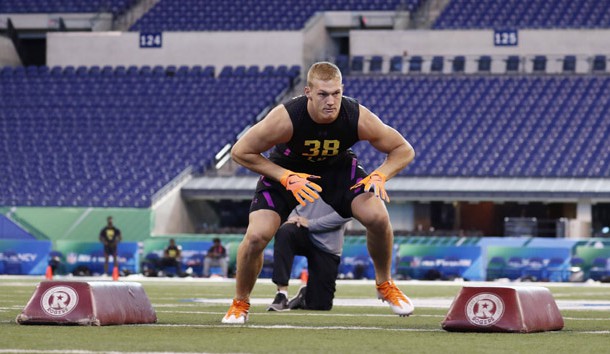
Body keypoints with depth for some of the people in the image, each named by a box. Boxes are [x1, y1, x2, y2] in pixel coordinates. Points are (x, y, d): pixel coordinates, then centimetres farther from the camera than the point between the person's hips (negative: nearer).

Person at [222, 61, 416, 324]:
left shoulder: (359, 118, -29)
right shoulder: (285, 118, -35)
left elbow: (404, 150, -14)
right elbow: (240, 152, -23)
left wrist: (379, 176, -32)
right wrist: (286, 178, -31)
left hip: (338, 168, 2)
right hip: (285, 171, -2)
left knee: (377, 217, -21)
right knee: (257, 235, -20)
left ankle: (385, 286, 7)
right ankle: (240, 303, 8)